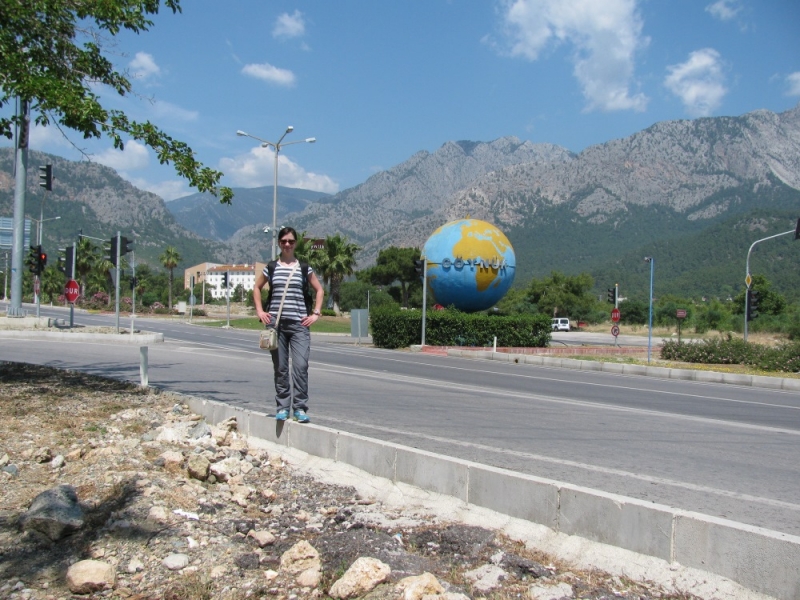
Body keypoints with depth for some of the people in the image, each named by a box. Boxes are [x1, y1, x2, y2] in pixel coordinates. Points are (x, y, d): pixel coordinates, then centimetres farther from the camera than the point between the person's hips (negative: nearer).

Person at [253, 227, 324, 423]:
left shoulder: (304, 268, 6)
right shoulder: (271, 268, 8)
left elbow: (319, 290, 14)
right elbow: (257, 288, 20)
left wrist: (315, 313, 4)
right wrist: (260, 311, 9)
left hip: (299, 324, -1)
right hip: (276, 323, 1)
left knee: (301, 366, -10)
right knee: (280, 367, 5)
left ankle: (300, 407, -2)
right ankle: (282, 407, 14)